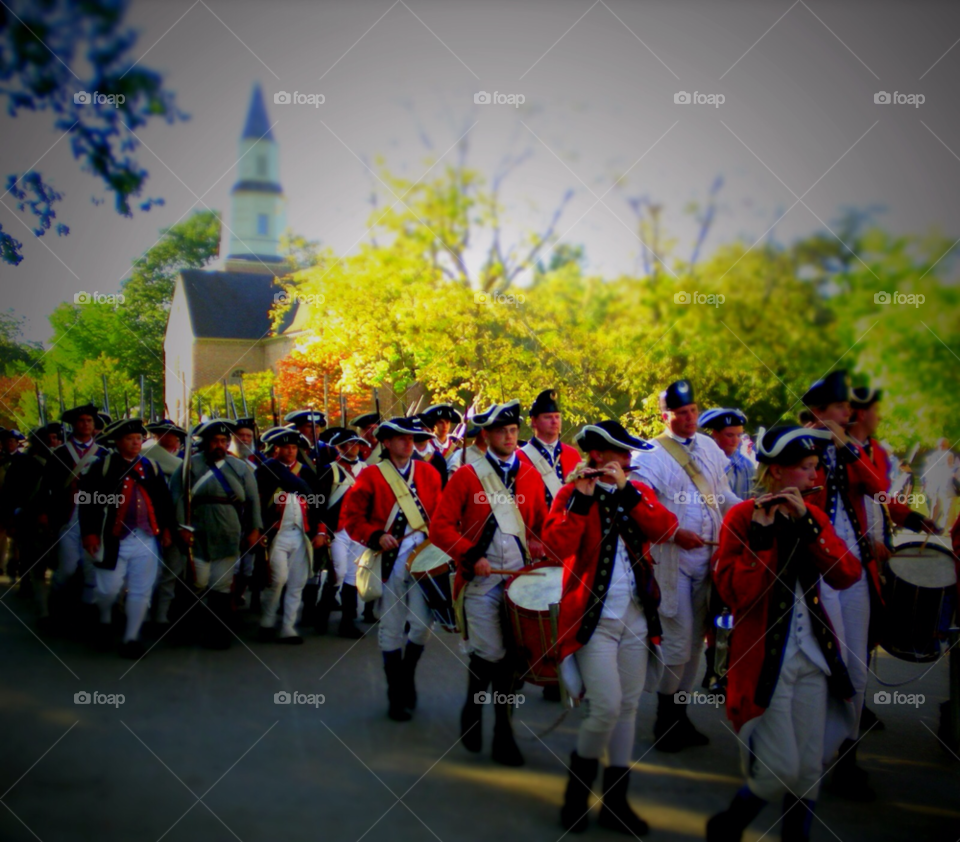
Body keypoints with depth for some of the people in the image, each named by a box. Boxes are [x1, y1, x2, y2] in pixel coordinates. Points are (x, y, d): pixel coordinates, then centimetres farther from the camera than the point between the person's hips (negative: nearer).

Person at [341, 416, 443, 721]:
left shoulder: (428, 472, 8)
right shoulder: (371, 475, 0)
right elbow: (350, 516, -1)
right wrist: (376, 537, -15)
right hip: (390, 563, -2)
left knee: (423, 624, -1)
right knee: (391, 630, 3)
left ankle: (406, 673, 27)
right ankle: (397, 695, 16)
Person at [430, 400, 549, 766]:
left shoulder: (531, 475, 10)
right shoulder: (466, 476, -1)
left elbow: (542, 522, 18)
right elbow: (441, 526, -4)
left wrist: (543, 551, -3)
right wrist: (471, 556, -15)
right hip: (482, 580, -3)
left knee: (512, 655, 4)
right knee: (490, 654, -6)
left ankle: (503, 733, 16)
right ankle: (473, 708, 23)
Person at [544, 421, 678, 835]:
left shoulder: (638, 491, 9)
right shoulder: (572, 494, -4)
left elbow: (665, 529, -9)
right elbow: (556, 547, -20)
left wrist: (626, 490, -16)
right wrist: (582, 498, -22)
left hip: (636, 615, 5)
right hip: (595, 618, -5)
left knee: (628, 707, 8)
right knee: (606, 707, -13)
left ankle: (616, 800, 18)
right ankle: (577, 789, 10)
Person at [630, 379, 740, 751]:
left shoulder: (709, 447, 11)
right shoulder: (649, 455, -9)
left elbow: (723, 494, 19)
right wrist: (675, 533, -22)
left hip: (707, 557, 6)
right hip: (671, 562, -6)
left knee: (695, 642, 12)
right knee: (677, 643, -5)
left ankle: (680, 714, 25)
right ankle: (665, 722, 12)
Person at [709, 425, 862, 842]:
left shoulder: (813, 516, 9)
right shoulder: (742, 517, -8)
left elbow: (846, 575, -6)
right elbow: (736, 594, -18)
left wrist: (806, 522, -15)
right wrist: (760, 535, -24)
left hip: (812, 656, 6)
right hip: (765, 659, -6)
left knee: (809, 771, 7)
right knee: (781, 770, -5)